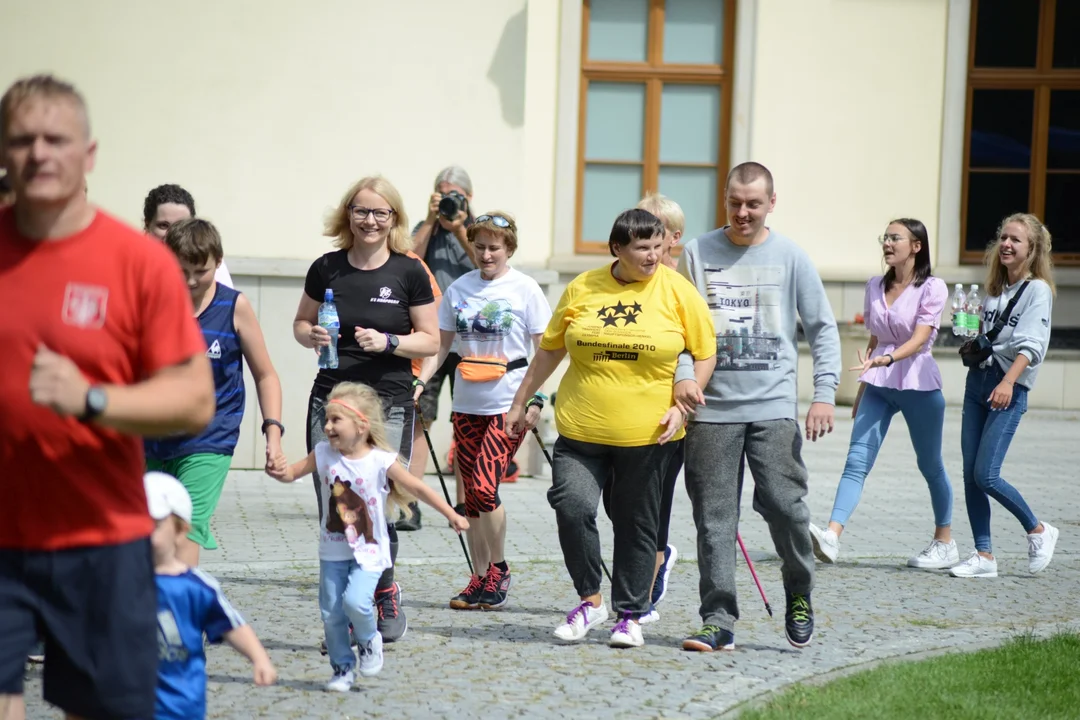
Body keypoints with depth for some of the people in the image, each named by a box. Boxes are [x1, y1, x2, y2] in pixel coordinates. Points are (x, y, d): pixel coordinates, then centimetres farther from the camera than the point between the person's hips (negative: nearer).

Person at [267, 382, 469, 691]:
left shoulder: (380, 461, -13)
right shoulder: (324, 454, -3)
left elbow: (417, 487, -9)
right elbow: (292, 472, 0)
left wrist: (452, 515, -9)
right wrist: (280, 471, -24)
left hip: (368, 552, -4)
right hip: (333, 550, 4)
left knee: (355, 601, -22)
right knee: (331, 613, 5)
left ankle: (369, 640, 9)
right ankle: (342, 669, 22)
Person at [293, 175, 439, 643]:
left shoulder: (409, 272, 1)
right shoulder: (327, 269, 6)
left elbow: (430, 341, 3)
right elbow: (301, 323, 17)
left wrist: (388, 342, -14)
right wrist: (312, 336, -5)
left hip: (389, 403, -2)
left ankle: (385, 592, 20)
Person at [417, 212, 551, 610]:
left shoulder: (525, 289, -3)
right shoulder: (459, 288, 8)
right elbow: (441, 344, 13)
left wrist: (537, 398, -12)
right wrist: (419, 383, 1)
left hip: (509, 404, -5)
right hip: (467, 403, 5)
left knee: (484, 486, -14)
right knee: (471, 495, 6)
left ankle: (498, 570, 4)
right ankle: (480, 578, 15)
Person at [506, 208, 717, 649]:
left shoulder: (677, 290, -1)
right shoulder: (582, 289, 4)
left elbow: (705, 355, 2)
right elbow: (550, 350, 14)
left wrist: (682, 406, -9)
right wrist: (520, 403, 17)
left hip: (647, 434, -1)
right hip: (581, 430, 1)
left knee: (637, 525, 7)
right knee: (572, 505, -16)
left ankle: (630, 615, 21)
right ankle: (589, 600, 2)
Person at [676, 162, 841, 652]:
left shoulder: (790, 257, 5)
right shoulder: (697, 253, 7)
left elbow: (823, 329, 8)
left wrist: (824, 393, -3)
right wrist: (683, 380, -8)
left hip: (774, 408, -1)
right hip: (711, 409, 1)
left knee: (784, 504, -12)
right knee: (714, 519, 1)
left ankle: (799, 596, 13)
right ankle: (719, 621, 8)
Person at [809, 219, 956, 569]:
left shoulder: (933, 288, -6)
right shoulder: (875, 287, 11)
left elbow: (918, 339, -17)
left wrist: (886, 360, -34)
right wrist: (862, 388, 19)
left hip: (918, 384, -4)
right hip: (878, 385, 4)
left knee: (930, 465, 9)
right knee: (857, 458, -11)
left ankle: (944, 543, 24)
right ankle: (831, 536, -25)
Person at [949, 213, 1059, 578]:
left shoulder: (1038, 289, -6)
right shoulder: (995, 288, 16)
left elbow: (1031, 345, -17)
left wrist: (1008, 382, -27)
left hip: (1010, 388, -7)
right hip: (978, 380, 7)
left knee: (986, 476, -12)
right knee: (970, 475, 2)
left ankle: (1039, 531, 9)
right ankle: (984, 556, 8)